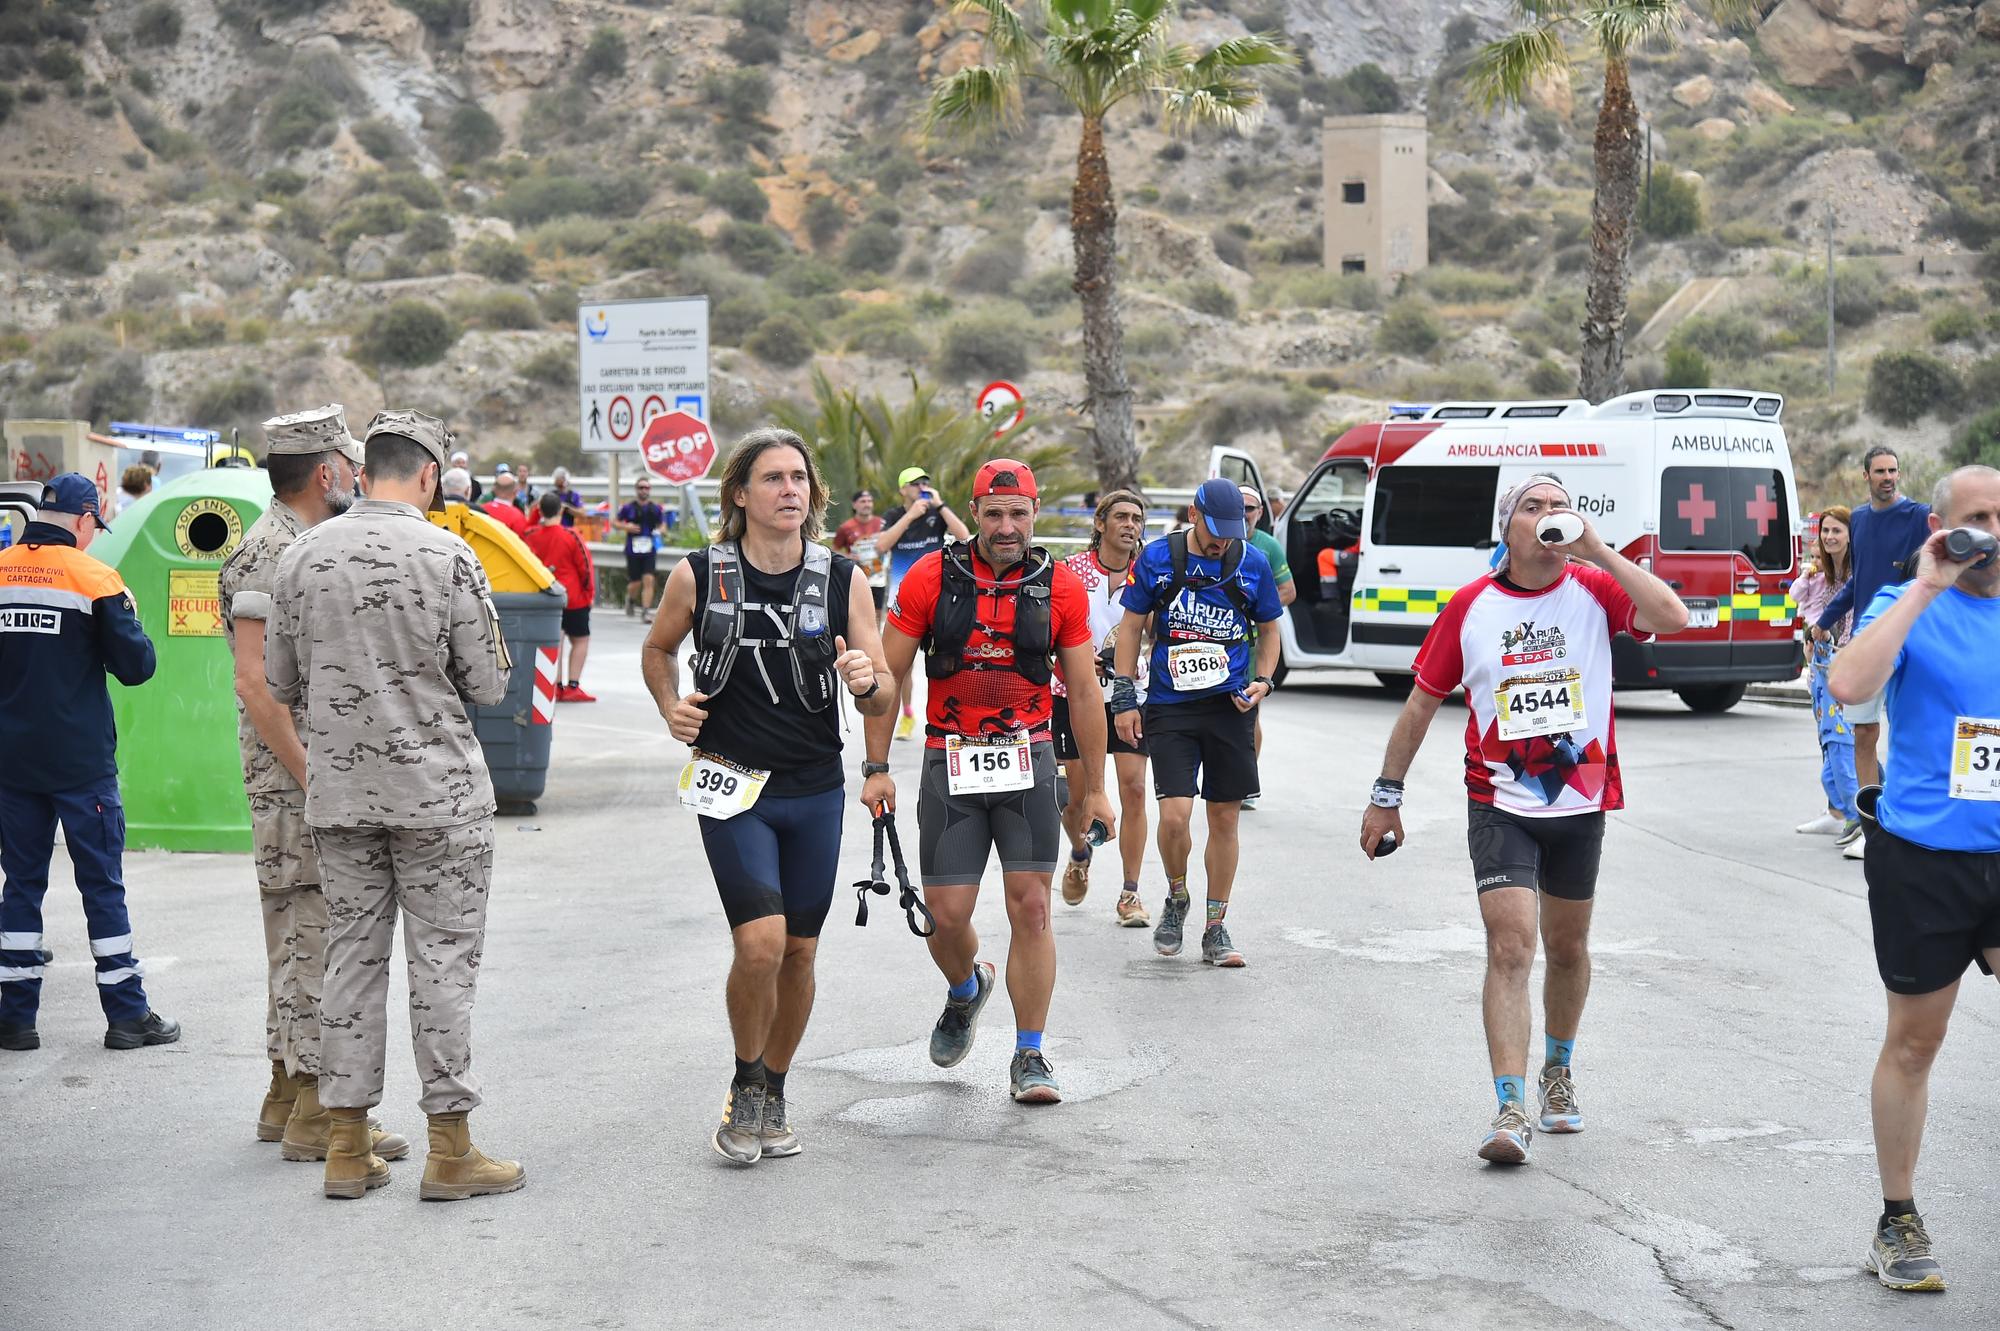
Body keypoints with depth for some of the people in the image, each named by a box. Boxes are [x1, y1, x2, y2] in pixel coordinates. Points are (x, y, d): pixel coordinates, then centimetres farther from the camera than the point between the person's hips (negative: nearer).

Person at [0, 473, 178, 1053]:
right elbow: (136, 666, -9)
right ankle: (127, 1015, 7)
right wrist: (125, 616, 7)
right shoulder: (92, 576, -10)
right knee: (102, 884, 3)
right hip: (81, 761, -4)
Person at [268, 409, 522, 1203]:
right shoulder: (449, 557, -10)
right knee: (442, 961, 2)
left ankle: (347, 1147, 13)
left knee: (353, 957, 10)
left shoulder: (303, 556, 1)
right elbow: (489, 686, -7)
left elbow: (280, 684, 8)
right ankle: (450, 1150, 5)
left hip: (339, 793, 4)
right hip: (437, 793, -4)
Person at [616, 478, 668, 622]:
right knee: (635, 583, 3)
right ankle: (630, 599, 36)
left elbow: (662, 526, 17)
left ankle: (646, 610, -9)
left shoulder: (656, 509, 6)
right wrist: (626, 526, -11)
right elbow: (615, 523, 8)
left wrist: (659, 531, -6)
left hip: (650, 550, 1)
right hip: (633, 550, -1)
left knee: (648, 580, -11)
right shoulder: (628, 508, 0)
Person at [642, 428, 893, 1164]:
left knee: (799, 952, 9)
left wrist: (867, 681, -24)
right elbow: (658, 648, 14)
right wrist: (672, 707, -5)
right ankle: (746, 1087, 8)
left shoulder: (844, 580, -3)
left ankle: (773, 1095, 29)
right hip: (732, 788, -2)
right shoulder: (697, 576, -6)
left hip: (815, 792, 3)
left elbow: (883, 702, -1)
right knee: (761, 942, -16)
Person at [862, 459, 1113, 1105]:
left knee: (1031, 908, -5)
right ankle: (965, 991, 36)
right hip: (949, 762, 0)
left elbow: (1083, 693, 7)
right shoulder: (931, 578, -4)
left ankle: (1029, 1057, 6)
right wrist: (877, 768, -2)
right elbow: (888, 675, 2)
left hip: (1027, 762, 0)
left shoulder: (1061, 588, -1)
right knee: (947, 915, 1)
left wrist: (1095, 787, 8)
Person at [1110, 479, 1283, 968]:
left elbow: (1268, 630, 15)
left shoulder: (1253, 563, 1)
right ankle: (1176, 899, 15)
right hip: (1170, 707, -2)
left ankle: (1215, 928, 18)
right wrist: (1125, 698, 1)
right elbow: (1131, 626, 6)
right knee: (1174, 815, -14)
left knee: (1225, 819, 5)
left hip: (1230, 706, 2)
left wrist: (1262, 680, -3)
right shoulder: (1157, 557, -2)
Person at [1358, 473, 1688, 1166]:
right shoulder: (1470, 605, -3)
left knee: (1567, 948, 17)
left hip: (1580, 803, 2)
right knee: (1510, 948, -13)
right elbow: (1423, 701, 5)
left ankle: (1558, 1070, 41)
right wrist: (1386, 795, 7)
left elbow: (1672, 618, -22)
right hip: (1500, 803, -1)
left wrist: (1596, 551, -22)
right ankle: (1511, 1112, -15)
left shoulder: (1594, 588, -4)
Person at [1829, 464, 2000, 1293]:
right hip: (1922, 859, -2)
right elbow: (1849, 686, -24)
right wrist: (1925, 589, -21)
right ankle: (1898, 1224, 22)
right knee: (1914, 1042, 8)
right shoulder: (1908, 608, -4)